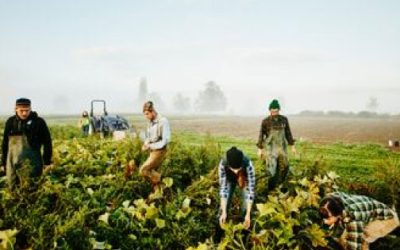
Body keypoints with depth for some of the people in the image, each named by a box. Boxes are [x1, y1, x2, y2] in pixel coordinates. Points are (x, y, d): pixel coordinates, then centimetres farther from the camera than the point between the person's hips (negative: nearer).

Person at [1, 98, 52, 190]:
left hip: (32, 162, -3)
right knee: (13, 188, 9)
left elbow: (47, 143, -1)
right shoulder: (10, 122, 7)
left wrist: (47, 161, -3)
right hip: (12, 161, 4)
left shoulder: (39, 122, -4)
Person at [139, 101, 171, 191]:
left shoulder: (163, 121, -18)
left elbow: (166, 140, -21)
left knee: (143, 171, -11)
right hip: (153, 151, 8)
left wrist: (150, 146, -18)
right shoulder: (150, 122, 6)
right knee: (151, 172, 11)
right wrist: (145, 145, -2)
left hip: (159, 151, -8)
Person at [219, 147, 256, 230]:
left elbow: (251, 189, -37)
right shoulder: (223, 164, -39)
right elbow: (223, 188, -33)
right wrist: (224, 212, -35)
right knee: (224, 205, -8)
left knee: (246, 207, -12)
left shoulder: (248, 165, -42)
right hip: (230, 179, 1)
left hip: (245, 180, -1)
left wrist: (248, 214, -38)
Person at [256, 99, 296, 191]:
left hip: (282, 146, 3)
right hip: (270, 147, -3)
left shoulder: (284, 119, 1)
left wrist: (292, 146, 8)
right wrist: (260, 149, -2)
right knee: (272, 168, -8)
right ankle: (270, 189, 6)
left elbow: (288, 133, 9)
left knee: (284, 167, 4)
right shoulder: (265, 121, -6)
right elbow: (261, 135, -1)